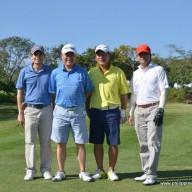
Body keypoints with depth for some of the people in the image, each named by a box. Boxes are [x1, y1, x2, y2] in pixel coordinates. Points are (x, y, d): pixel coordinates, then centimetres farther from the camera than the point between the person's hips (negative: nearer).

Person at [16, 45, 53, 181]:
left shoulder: (50, 72, 4)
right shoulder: (25, 72, 2)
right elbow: (20, 93, 3)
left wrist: (55, 110, 0)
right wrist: (20, 113, -2)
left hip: (46, 110, 1)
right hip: (30, 110, -1)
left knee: (46, 142, 5)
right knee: (30, 141, 2)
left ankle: (46, 169, 14)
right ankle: (30, 170, 10)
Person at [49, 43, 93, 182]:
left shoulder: (82, 72, 2)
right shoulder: (55, 73, 4)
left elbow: (88, 90, 9)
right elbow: (52, 92, 10)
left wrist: (78, 100, 3)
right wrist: (62, 101, 2)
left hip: (78, 111, -1)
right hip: (61, 111, 1)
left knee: (80, 143, 3)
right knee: (61, 143, 6)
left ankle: (83, 172, 13)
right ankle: (61, 172, 17)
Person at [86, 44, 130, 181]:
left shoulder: (118, 72, 1)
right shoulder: (91, 72, 7)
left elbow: (124, 93, 3)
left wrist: (123, 111, -1)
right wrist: (87, 110, 7)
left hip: (112, 111, -2)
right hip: (96, 111, 2)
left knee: (113, 143, 1)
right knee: (97, 143, 7)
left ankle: (111, 170, 15)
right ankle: (100, 170, 19)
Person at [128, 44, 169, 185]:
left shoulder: (158, 70, 0)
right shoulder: (136, 73, 16)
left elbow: (164, 90, -7)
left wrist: (161, 110, -16)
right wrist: (131, 113, 14)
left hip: (153, 109, -6)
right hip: (139, 111, 6)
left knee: (153, 142, -10)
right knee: (143, 143, 8)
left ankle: (151, 175, -9)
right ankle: (146, 172, 16)